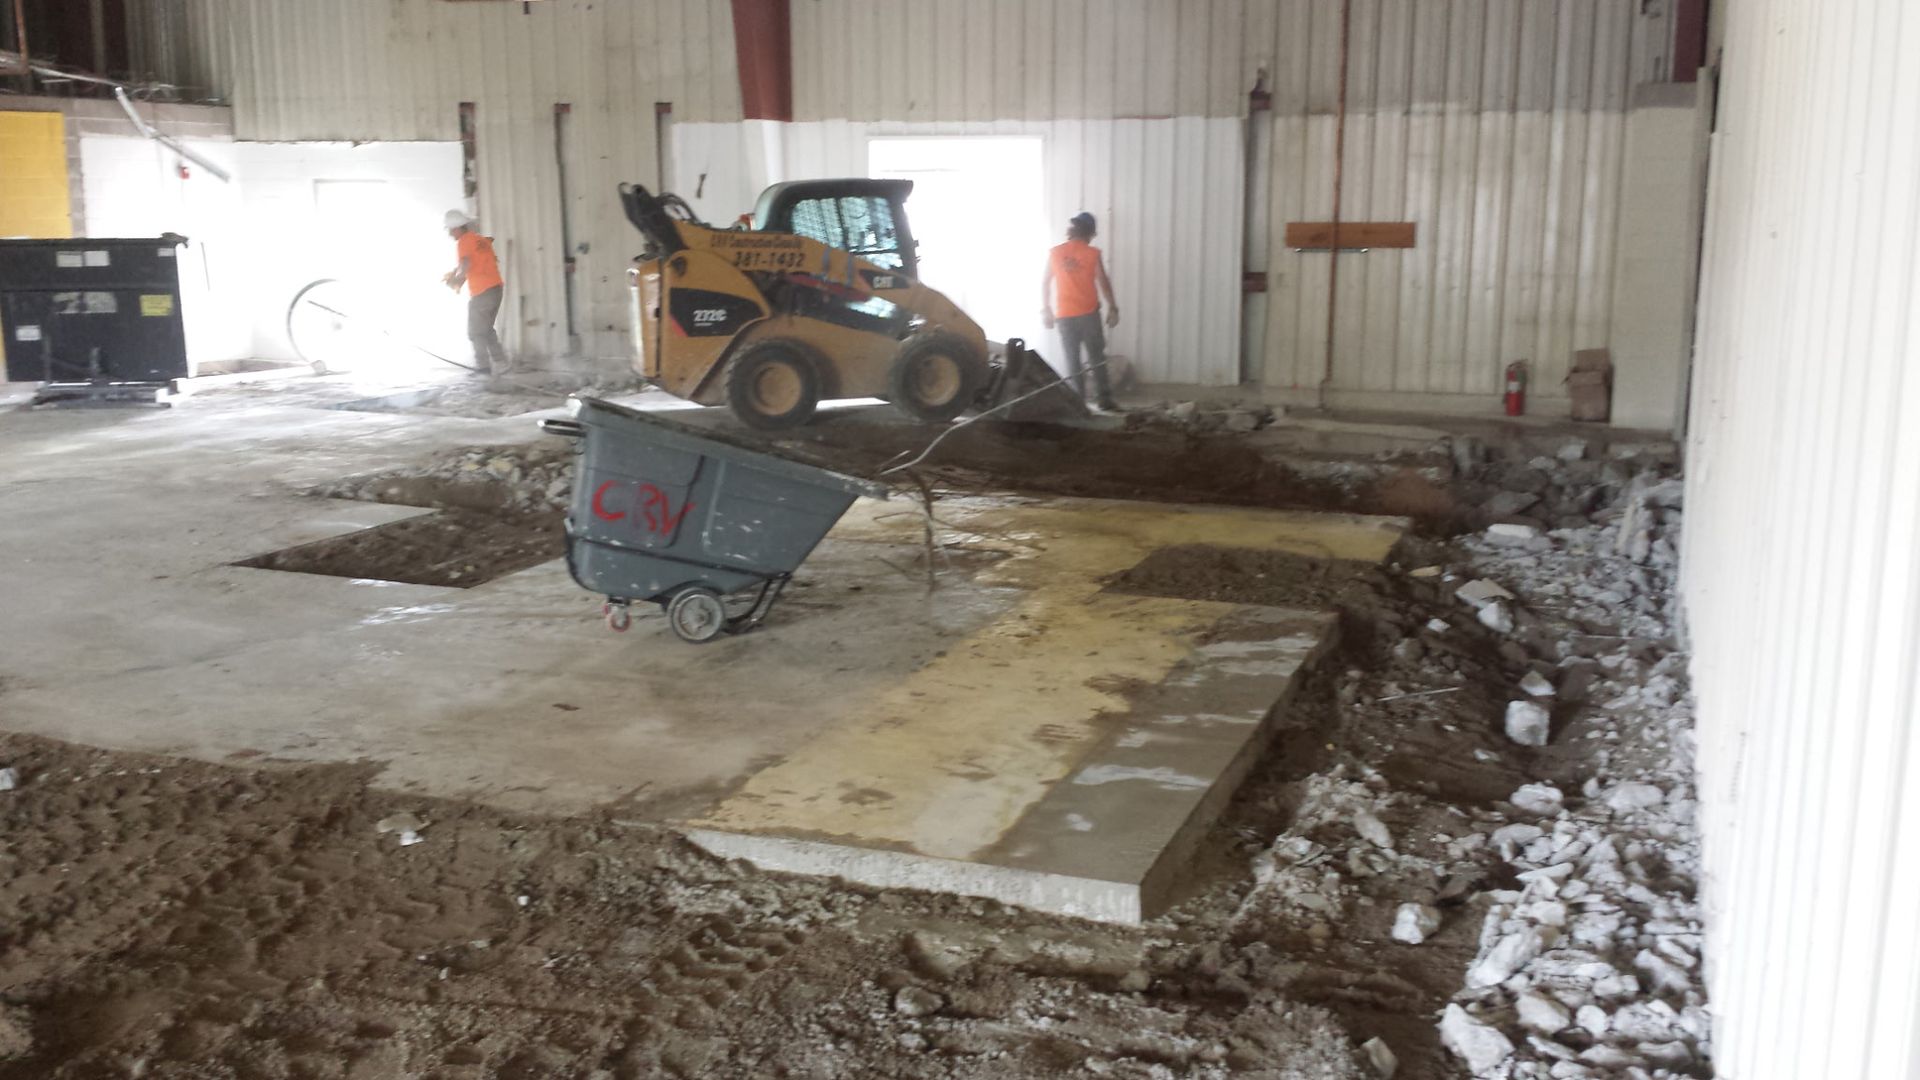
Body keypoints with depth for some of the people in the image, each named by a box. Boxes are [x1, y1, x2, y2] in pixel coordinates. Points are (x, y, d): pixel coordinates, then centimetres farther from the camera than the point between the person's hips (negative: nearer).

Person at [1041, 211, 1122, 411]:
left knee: (1072, 359, 6)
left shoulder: (1055, 253, 4)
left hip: (1064, 314, 2)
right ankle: (1104, 399, 3)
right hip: (1088, 312, -2)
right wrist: (1113, 307, 2)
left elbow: (1045, 283, 8)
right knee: (1097, 357, 5)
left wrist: (1046, 309, 15)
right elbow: (1103, 282, -5)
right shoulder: (1092, 253, -4)